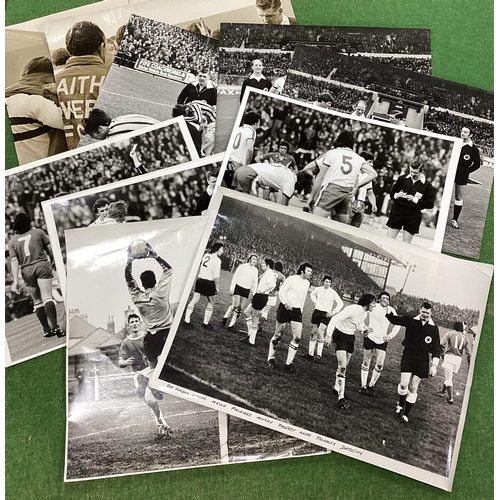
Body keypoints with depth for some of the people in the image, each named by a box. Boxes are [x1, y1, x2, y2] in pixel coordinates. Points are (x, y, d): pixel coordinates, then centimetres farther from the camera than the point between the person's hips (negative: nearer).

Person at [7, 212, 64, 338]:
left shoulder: (12, 241, 9)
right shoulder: (38, 232, 5)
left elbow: (14, 261, 2)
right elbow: (50, 249, 6)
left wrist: (15, 280, 0)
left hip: (27, 270, 2)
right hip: (42, 266, -2)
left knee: (37, 301, 12)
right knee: (47, 297, -10)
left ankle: (47, 330, 11)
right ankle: (55, 327, -23)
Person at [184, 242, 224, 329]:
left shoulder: (205, 255, 6)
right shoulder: (217, 260, -13)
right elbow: (216, 276, -15)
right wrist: (217, 287, -7)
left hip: (200, 280, 6)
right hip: (209, 282, -6)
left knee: (194, 300, 9)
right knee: (210, 303, 11)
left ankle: (187, 320, 7)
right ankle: (205, 323, 14)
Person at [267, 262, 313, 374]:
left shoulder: (307, 283, 10)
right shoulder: (292, 279, -9)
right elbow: (281, 292, -11)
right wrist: (286, 303, -24)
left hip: (297, 311, 5)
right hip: (285, 309, -5)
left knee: (297, 338, -6)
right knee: (278, 335, 4)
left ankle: (289, 363, 3)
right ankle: (270, 358, 23)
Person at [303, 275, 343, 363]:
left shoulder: (333, 293, -8)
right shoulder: (318, 289, 1)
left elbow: (340, 303, -4)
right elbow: (312, 294, 23)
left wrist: (333, 312, -10)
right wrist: (315, 302, 8)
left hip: (326, 314, -4)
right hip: (317, 311, 4)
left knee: (320, 332, -14)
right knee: (314, 332, 6)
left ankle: (318, 355, -8)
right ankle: (311, 353, 13)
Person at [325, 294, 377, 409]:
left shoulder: (365, 313, 1)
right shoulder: (352, 309, -25)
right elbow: (335, 319, -29)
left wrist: (364, 330, -7)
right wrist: (329, 335, -34)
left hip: (351, 338, 8)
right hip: (341, 336, -8)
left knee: (345, 366, 15)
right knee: (342, 367, -16)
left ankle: (337, 388, 35)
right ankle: (341, 398, -15)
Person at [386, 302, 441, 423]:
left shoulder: (433, 328, -3)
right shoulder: (411, 321, -4)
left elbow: (437, 348, 1)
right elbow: (394, 320, -7)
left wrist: (434, 365, -4)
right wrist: (387, 312, -29)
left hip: (422, 359, 1)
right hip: (408, 355, 0)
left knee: (413, 388, 4)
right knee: (404, 384, -8)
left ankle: (405, 413, 18)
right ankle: (401, 404, 22)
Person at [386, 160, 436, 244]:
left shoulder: (427, 186, -5)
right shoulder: (402, 179, 3)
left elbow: (430, 204, -8)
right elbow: (392, 192, 11)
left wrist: (414, 199, -17)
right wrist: (397, 195, -13)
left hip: (413, 216, -2)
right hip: (397, 212, 2)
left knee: (406, 244, 5)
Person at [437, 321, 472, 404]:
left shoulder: (450, 334, 4)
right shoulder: (465, 338, 14)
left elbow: (441, 344, -9)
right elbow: (468, 353, 9)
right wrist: (469, 365, 12)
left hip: (449, 356, -5)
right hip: (458, 359, 5)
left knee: (448, 378, -3)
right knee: (449, 377, 22)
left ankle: (450, 398, -10)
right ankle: (442, 391, 38)